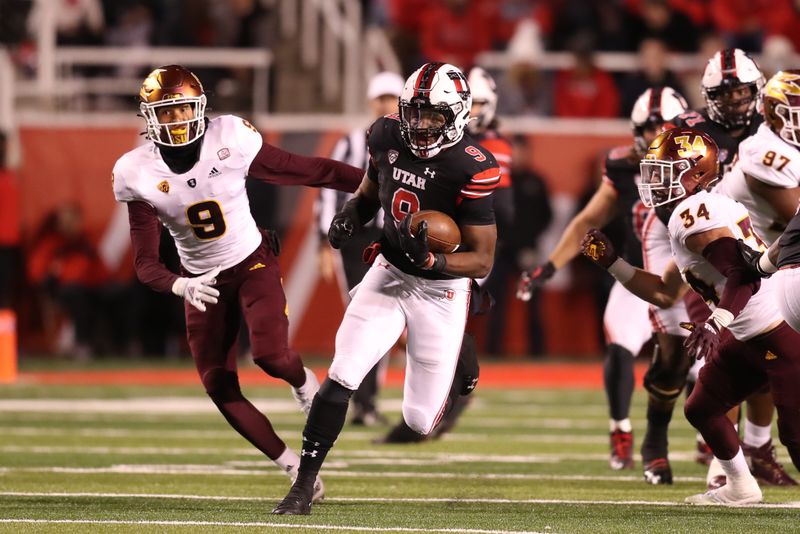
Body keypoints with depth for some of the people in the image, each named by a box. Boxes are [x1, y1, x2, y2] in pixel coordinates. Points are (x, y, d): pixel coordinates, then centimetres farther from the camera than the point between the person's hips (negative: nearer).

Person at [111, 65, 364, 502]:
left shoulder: (229, 140, -18)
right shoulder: (138, 173, -14)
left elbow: (304, 171, -10)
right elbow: (146, 263, -13)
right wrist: (179, 286, -34)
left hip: (252, 264, -2)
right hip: (202, 283, 2)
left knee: (271, 355, -25)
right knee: (220, 388, -3)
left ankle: (303, 380, 14)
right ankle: (295, 469, 11)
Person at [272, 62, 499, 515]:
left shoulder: (471, 170, -24)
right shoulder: (388, 139, -8)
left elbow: (483, 261, -18)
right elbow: (369, 196, 13)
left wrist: (430, 260, -34)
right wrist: (349, 218, -9)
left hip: (441, 288, -4)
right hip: (389, 273, 4)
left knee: (421, 420, 2)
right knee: (342, 377, -13)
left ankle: (464, 368, 37)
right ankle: (305, 485, -3)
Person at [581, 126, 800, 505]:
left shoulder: (694, 214, -18)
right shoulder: (684, 218, 15)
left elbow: (745, 273, -28)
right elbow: (664, 293, 23)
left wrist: (716, 324, -33)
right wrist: (611, 263, 19)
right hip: (747, 337, 11)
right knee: (701, 409, 20)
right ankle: (740, 487, 37)